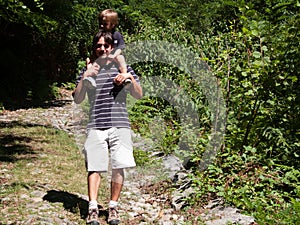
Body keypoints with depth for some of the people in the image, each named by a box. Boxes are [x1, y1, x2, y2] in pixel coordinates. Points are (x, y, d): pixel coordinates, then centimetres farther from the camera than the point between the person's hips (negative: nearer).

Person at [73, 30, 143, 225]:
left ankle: (113, 207, 10)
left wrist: (130, 78, -9)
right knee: (94, 167, -7)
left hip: (120, 126, 0)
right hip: (96, 126, 0)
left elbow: (139, 95, 8)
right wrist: (85, 78, -10)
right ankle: (93, 209, -5)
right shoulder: (87, 71, 13)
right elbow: (78, 99, 3)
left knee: (118, 168, -3)